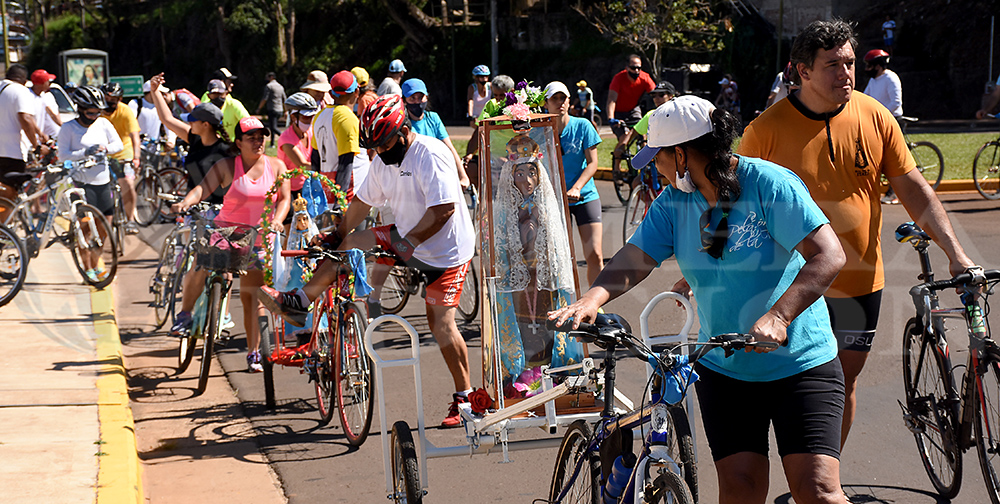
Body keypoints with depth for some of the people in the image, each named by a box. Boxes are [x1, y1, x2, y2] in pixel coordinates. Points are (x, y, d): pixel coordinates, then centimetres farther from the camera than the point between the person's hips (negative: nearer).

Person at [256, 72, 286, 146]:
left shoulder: (268, 86, -7)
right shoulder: (281, 86, 16)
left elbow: (264, 99, -12)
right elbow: (285, 100, 18)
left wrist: (259, 108, -4)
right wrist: (285, 111, 23)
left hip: (272, 110, -8)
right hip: (280, 110, 8)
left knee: (273, 127, -13)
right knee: (272, 126, 16)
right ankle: (272, 143, 16)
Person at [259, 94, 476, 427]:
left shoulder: (431, 155, -23)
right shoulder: (382, 161, 3)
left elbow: (443, 209, -29)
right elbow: (363, 201, 15)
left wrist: (407, 243, -33)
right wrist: (337, 235, 18)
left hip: (444, 252, -8)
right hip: (406, 238, 8)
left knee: (441, 325, -10)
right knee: (351, 244, 2)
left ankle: (465, 396, 3)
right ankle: (299, 302, 9)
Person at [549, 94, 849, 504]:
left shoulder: (770, 184, -15)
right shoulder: (675, 202, 3)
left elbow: (828, 256, -24)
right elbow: (634, 260, -6)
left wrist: (777, 317, -37)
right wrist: (591, 300, -27)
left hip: (801, 363, -4)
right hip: (724, 368, 5)